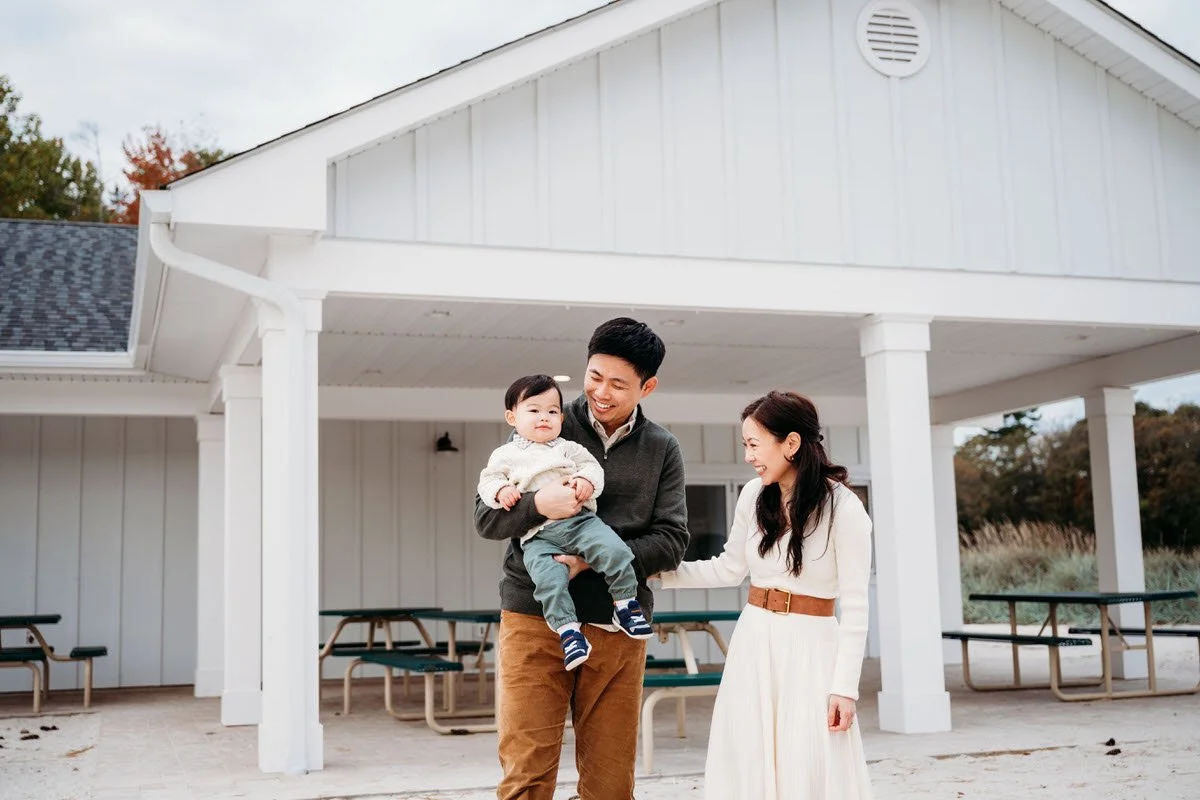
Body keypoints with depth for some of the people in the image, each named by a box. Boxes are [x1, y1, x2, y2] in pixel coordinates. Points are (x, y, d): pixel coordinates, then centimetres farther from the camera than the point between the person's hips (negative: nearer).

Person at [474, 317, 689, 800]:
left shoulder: (662, 450, 9)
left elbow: (671, 539, 2)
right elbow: (486, 518, 1)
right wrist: (537, 504, -20)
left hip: (617, 627, 2)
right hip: (534, 617, -2)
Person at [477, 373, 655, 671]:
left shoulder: (568, 448, 19)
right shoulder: (506, 454, 16)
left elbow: (592, 465, 12)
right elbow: (488, 480, 12)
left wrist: (586, 481, -11)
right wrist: (500, 490, -10)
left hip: (580, 520, 2)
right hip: (537, 535, -2)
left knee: (614, 550, -22)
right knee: (549, 578, -28)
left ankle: (626, 604, -7)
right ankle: (567, 629, -22)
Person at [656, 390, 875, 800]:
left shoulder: (844, 508, -13)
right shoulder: (754, 496, 2)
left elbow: (854, 607, -10)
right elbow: (730, 568, 16)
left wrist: (845, 687, -11)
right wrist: (659, 571, 8)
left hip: (810, 649, -5)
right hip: (754, 642, 5)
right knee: (747, 766, 7)